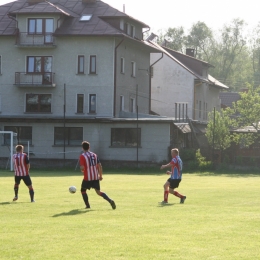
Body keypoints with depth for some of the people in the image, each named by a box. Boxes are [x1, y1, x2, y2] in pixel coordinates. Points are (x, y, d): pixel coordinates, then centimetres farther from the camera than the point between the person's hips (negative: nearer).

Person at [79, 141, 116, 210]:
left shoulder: (82, 156, -7)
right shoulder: (94, 155, 9)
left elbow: (82, 168, -15)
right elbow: (99, 166, 6)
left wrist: (82, 170, 8)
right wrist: (100, 175, 13)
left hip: (87, 178, -5)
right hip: (96, 177, 5)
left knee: (83, 190, 18)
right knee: (98, 192, 11)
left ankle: (87, 205, 12)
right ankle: (110, 200, -10)